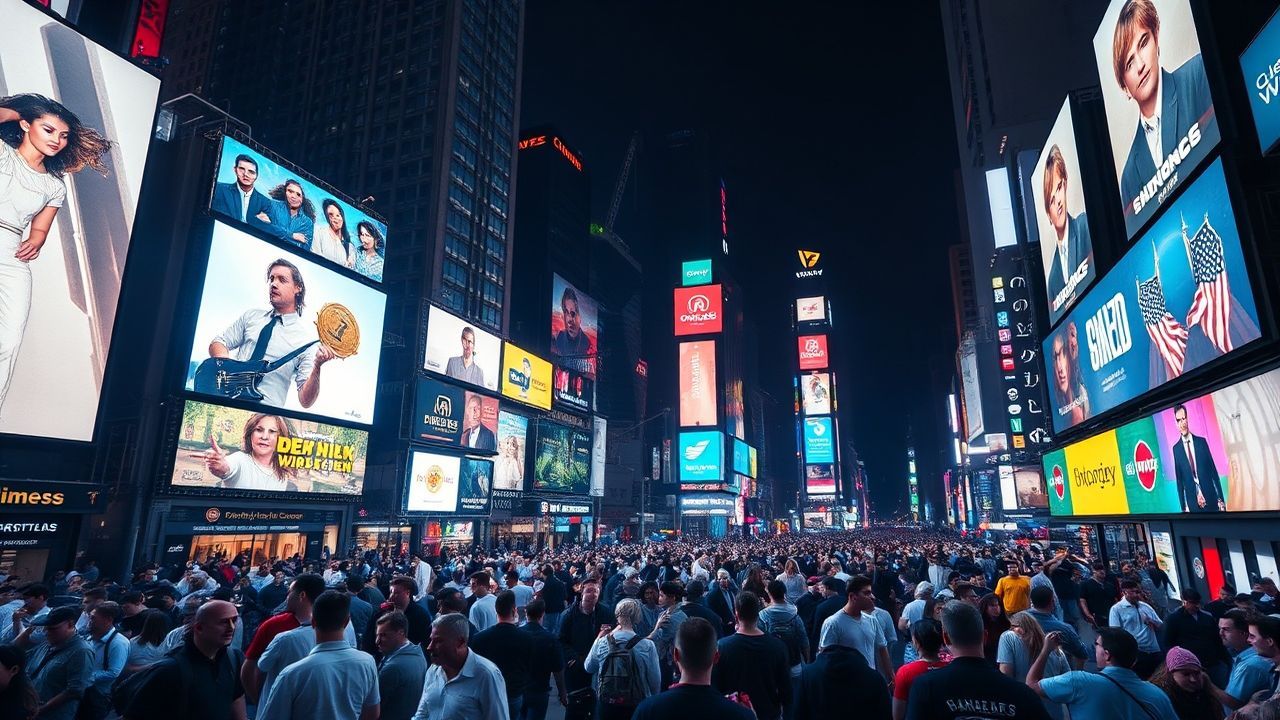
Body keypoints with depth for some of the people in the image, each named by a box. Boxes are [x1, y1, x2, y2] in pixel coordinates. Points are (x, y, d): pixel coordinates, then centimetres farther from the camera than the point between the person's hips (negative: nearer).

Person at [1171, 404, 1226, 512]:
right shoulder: (1176, 449, 0)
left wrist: (1220, 499, 1)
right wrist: (1184, 506, 4)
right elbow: (1179, 479, 4)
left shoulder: (1202, 441, 3)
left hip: (1211, 499, 1)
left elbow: (1213, 470, 4)